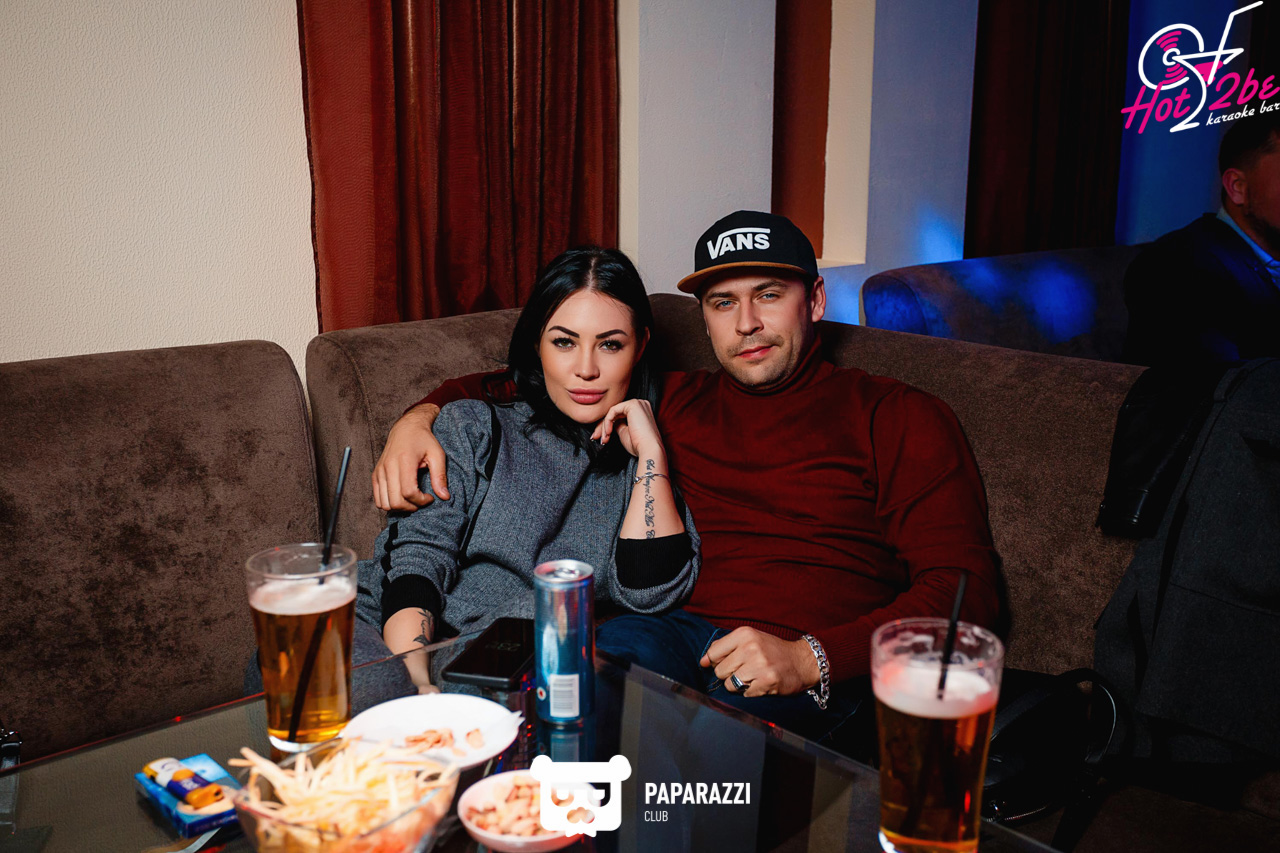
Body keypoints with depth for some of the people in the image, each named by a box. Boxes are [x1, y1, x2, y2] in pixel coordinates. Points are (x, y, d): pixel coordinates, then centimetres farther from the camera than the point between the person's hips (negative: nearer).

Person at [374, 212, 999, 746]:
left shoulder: (899, 417, 11)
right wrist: (421, 416, 10)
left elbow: (964, 586, 1)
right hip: (669, 629, 3)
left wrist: (809, 659, -14)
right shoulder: (671, 404, 23)